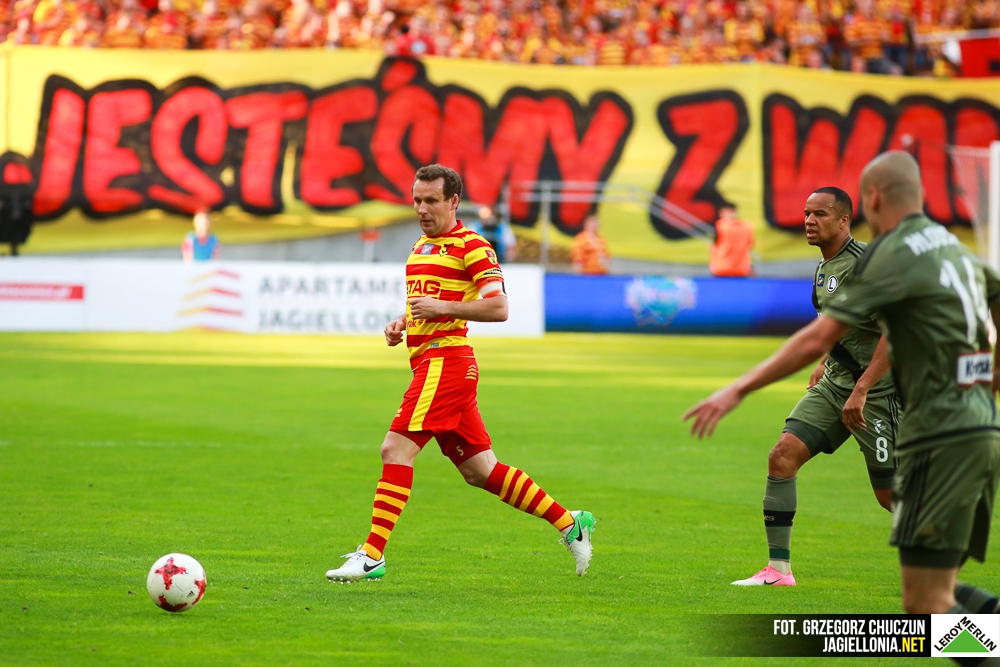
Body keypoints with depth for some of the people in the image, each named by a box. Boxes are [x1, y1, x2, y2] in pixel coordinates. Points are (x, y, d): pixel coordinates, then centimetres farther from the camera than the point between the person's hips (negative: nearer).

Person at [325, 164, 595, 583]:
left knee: (396, 449, -16)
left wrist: (442, 307, -19)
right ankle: (570, 523, 17)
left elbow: (498, 308, -14)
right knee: (478, 469, 10)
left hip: (446, 359, -10)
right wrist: (400, 324, 13)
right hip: (428, 361, 10)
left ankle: (372, 556, -17)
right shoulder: (420, 248, 21)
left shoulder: (471, 246, -7)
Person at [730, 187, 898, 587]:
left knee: (891, 494, -4)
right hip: (834, 383, 8)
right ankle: (778, 569, -4)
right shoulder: (825, 268, 11)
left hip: (877, 389, -8)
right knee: (782, 456, -7)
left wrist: (861, 389, -26)